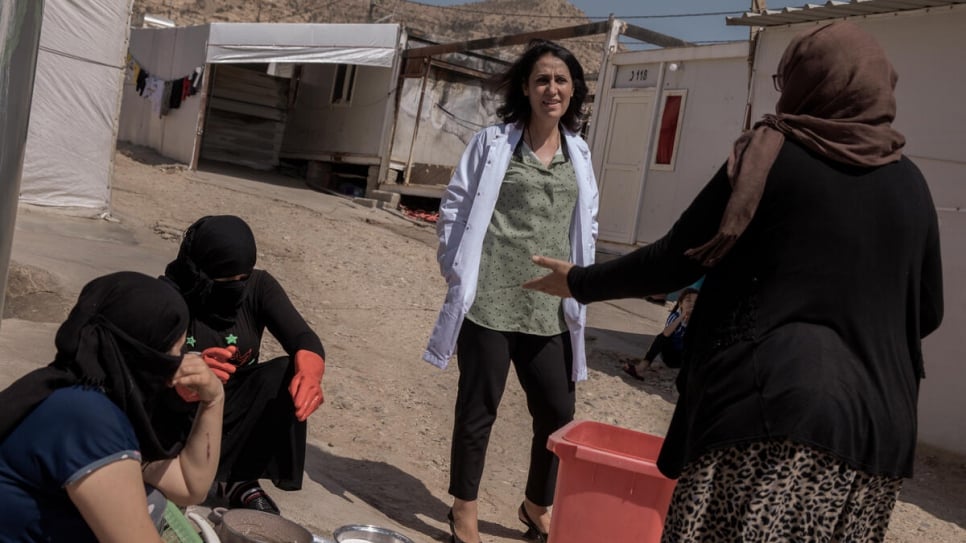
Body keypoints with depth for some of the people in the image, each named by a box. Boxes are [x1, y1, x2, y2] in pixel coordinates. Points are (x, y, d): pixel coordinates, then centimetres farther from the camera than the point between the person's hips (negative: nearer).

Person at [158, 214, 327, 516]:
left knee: (286, 375, -26)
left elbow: (305, 340, -22)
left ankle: (238, 480, -15)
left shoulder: (259, 286, -11)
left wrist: (309, 373, -46)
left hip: (233, 405, 3)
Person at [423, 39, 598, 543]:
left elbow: (586, 226, 16)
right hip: (490, 301, -4)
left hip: (549, 308, 4)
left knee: (557, 412, 8)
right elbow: (453, 207, 1)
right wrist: (458, 271, -3)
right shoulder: (492, 142, 0)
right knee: (478, 409, 6)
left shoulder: (579, 153, 11)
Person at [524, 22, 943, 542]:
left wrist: (580, 282, 12)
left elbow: (676, 260, -1)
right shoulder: (910, 184, 12)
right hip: (877, 426, 6)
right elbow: (928, 311, 18)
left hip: (773, 407, -5)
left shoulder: (771, 156, -2)